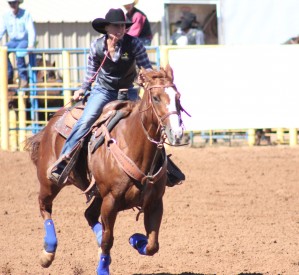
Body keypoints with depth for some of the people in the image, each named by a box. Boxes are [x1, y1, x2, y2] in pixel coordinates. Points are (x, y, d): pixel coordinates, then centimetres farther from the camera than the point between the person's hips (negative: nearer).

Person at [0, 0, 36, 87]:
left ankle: (23, 78, -27)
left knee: (19, 52, -37)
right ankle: (9, 76, -17)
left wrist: (31, 45, -30)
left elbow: (31, 30, -16)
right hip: (13, 41, 5)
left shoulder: (26, 14, -12)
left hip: (24, 41, -5)